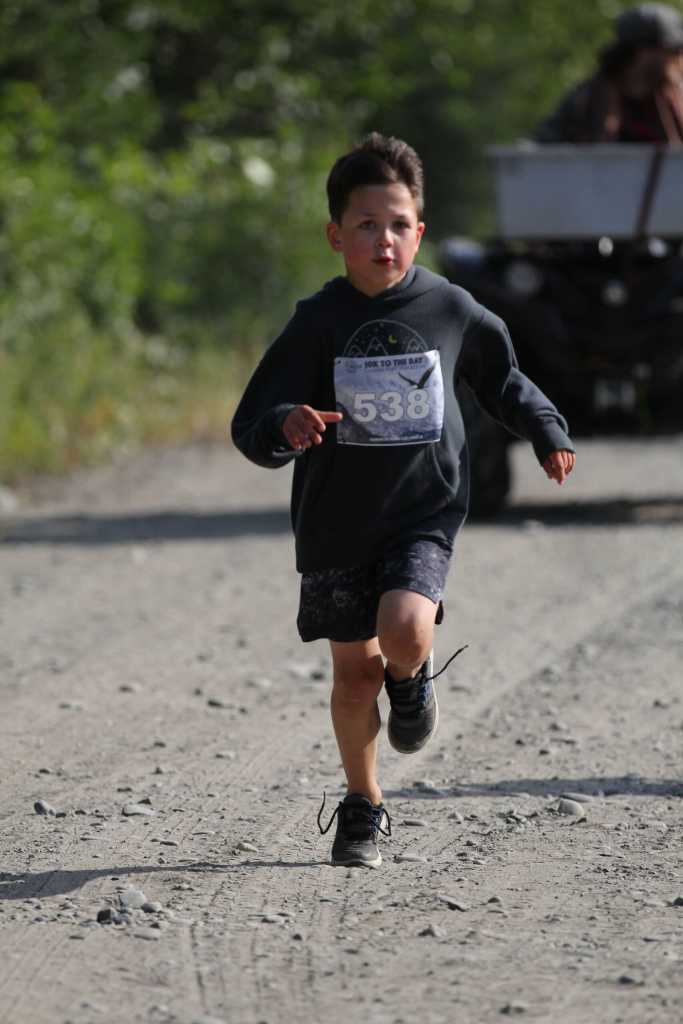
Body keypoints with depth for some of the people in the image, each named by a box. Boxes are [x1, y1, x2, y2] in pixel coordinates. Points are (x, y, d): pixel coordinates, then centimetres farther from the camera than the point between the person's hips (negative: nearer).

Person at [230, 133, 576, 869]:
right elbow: (252, 428, -12)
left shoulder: (450, 310, -3)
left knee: (405, 630, -25)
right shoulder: (319, 322, -9)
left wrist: (547, 432, 9)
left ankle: (412, 679, 13)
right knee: (355, 668, 7)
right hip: (336, 520, 0)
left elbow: (502, 379, 18)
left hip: (423, 511, 0)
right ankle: (363, 807, 28)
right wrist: (287, 429, -33)